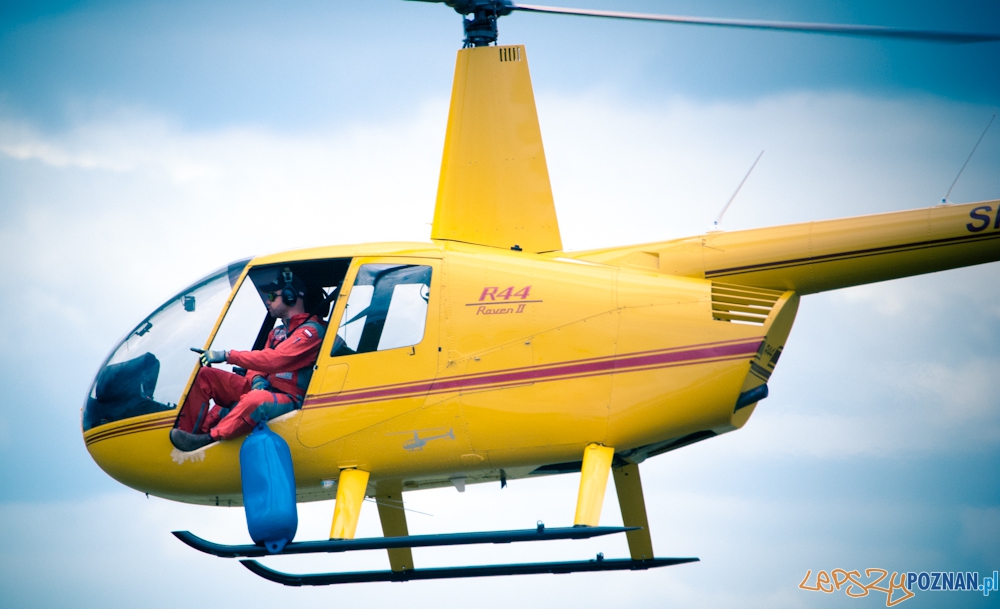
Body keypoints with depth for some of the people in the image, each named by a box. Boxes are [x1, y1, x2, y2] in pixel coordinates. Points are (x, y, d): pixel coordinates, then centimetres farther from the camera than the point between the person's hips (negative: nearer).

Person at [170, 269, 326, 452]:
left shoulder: (311, 331, -10)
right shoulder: (278, 332, 22)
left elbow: (274, 359, -23)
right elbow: (259, 363, 16)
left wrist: (227, 355, -23)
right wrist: (256, 379, -10)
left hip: (288, 400, -9)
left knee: (255, 400, -44)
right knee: (204, 375, -2)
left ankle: (208, 439, -44)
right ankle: (188, 431, -16)